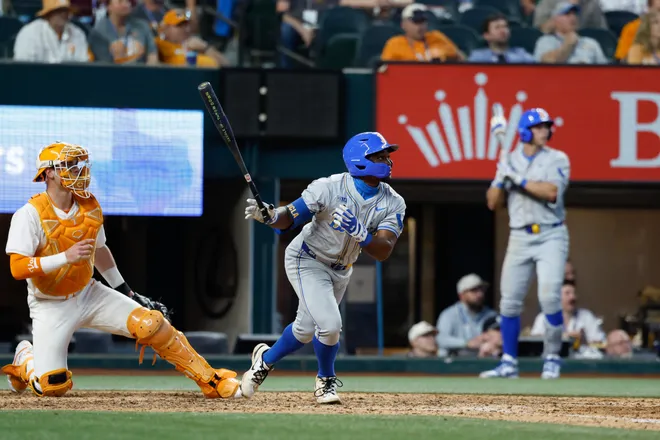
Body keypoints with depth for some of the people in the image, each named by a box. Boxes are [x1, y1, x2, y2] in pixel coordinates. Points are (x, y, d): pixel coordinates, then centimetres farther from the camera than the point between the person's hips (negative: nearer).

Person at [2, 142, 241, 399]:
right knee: (52, 386, -15)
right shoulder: (30, 215, -19)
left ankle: (211, 381, -8)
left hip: (89, 295, 5)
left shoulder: (90, 207, 0)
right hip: (51, 307, -5)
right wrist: (65, 257, -36)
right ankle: (24, 361, 21)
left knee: (151, 323, -16)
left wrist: (128, 294, 18)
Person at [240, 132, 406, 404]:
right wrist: (270, 216, -44)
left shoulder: (393, 204, -16)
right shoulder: (329, 188, -27)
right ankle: (325, 381, 9)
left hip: (341, 269, 6)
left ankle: (265, 359, 44)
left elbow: (383, 252, -25)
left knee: (305, 330, 16)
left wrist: (357, 231, -42)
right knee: (329, 324, -19)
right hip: (307, 261, -6)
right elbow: (289, 218, -21)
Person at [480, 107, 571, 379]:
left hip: (551, 235, -3)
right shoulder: (509, 161, 8)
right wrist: (501, 177, -9)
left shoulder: (557, 159, 0)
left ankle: (552, 359, -1)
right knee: (509, 301, 0)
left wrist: (518, 178, -17)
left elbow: (551, 192, -17)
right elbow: (493, 203, 6)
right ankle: (508, 363, 9)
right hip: (520, 237, 3)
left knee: (550, 297, -15)